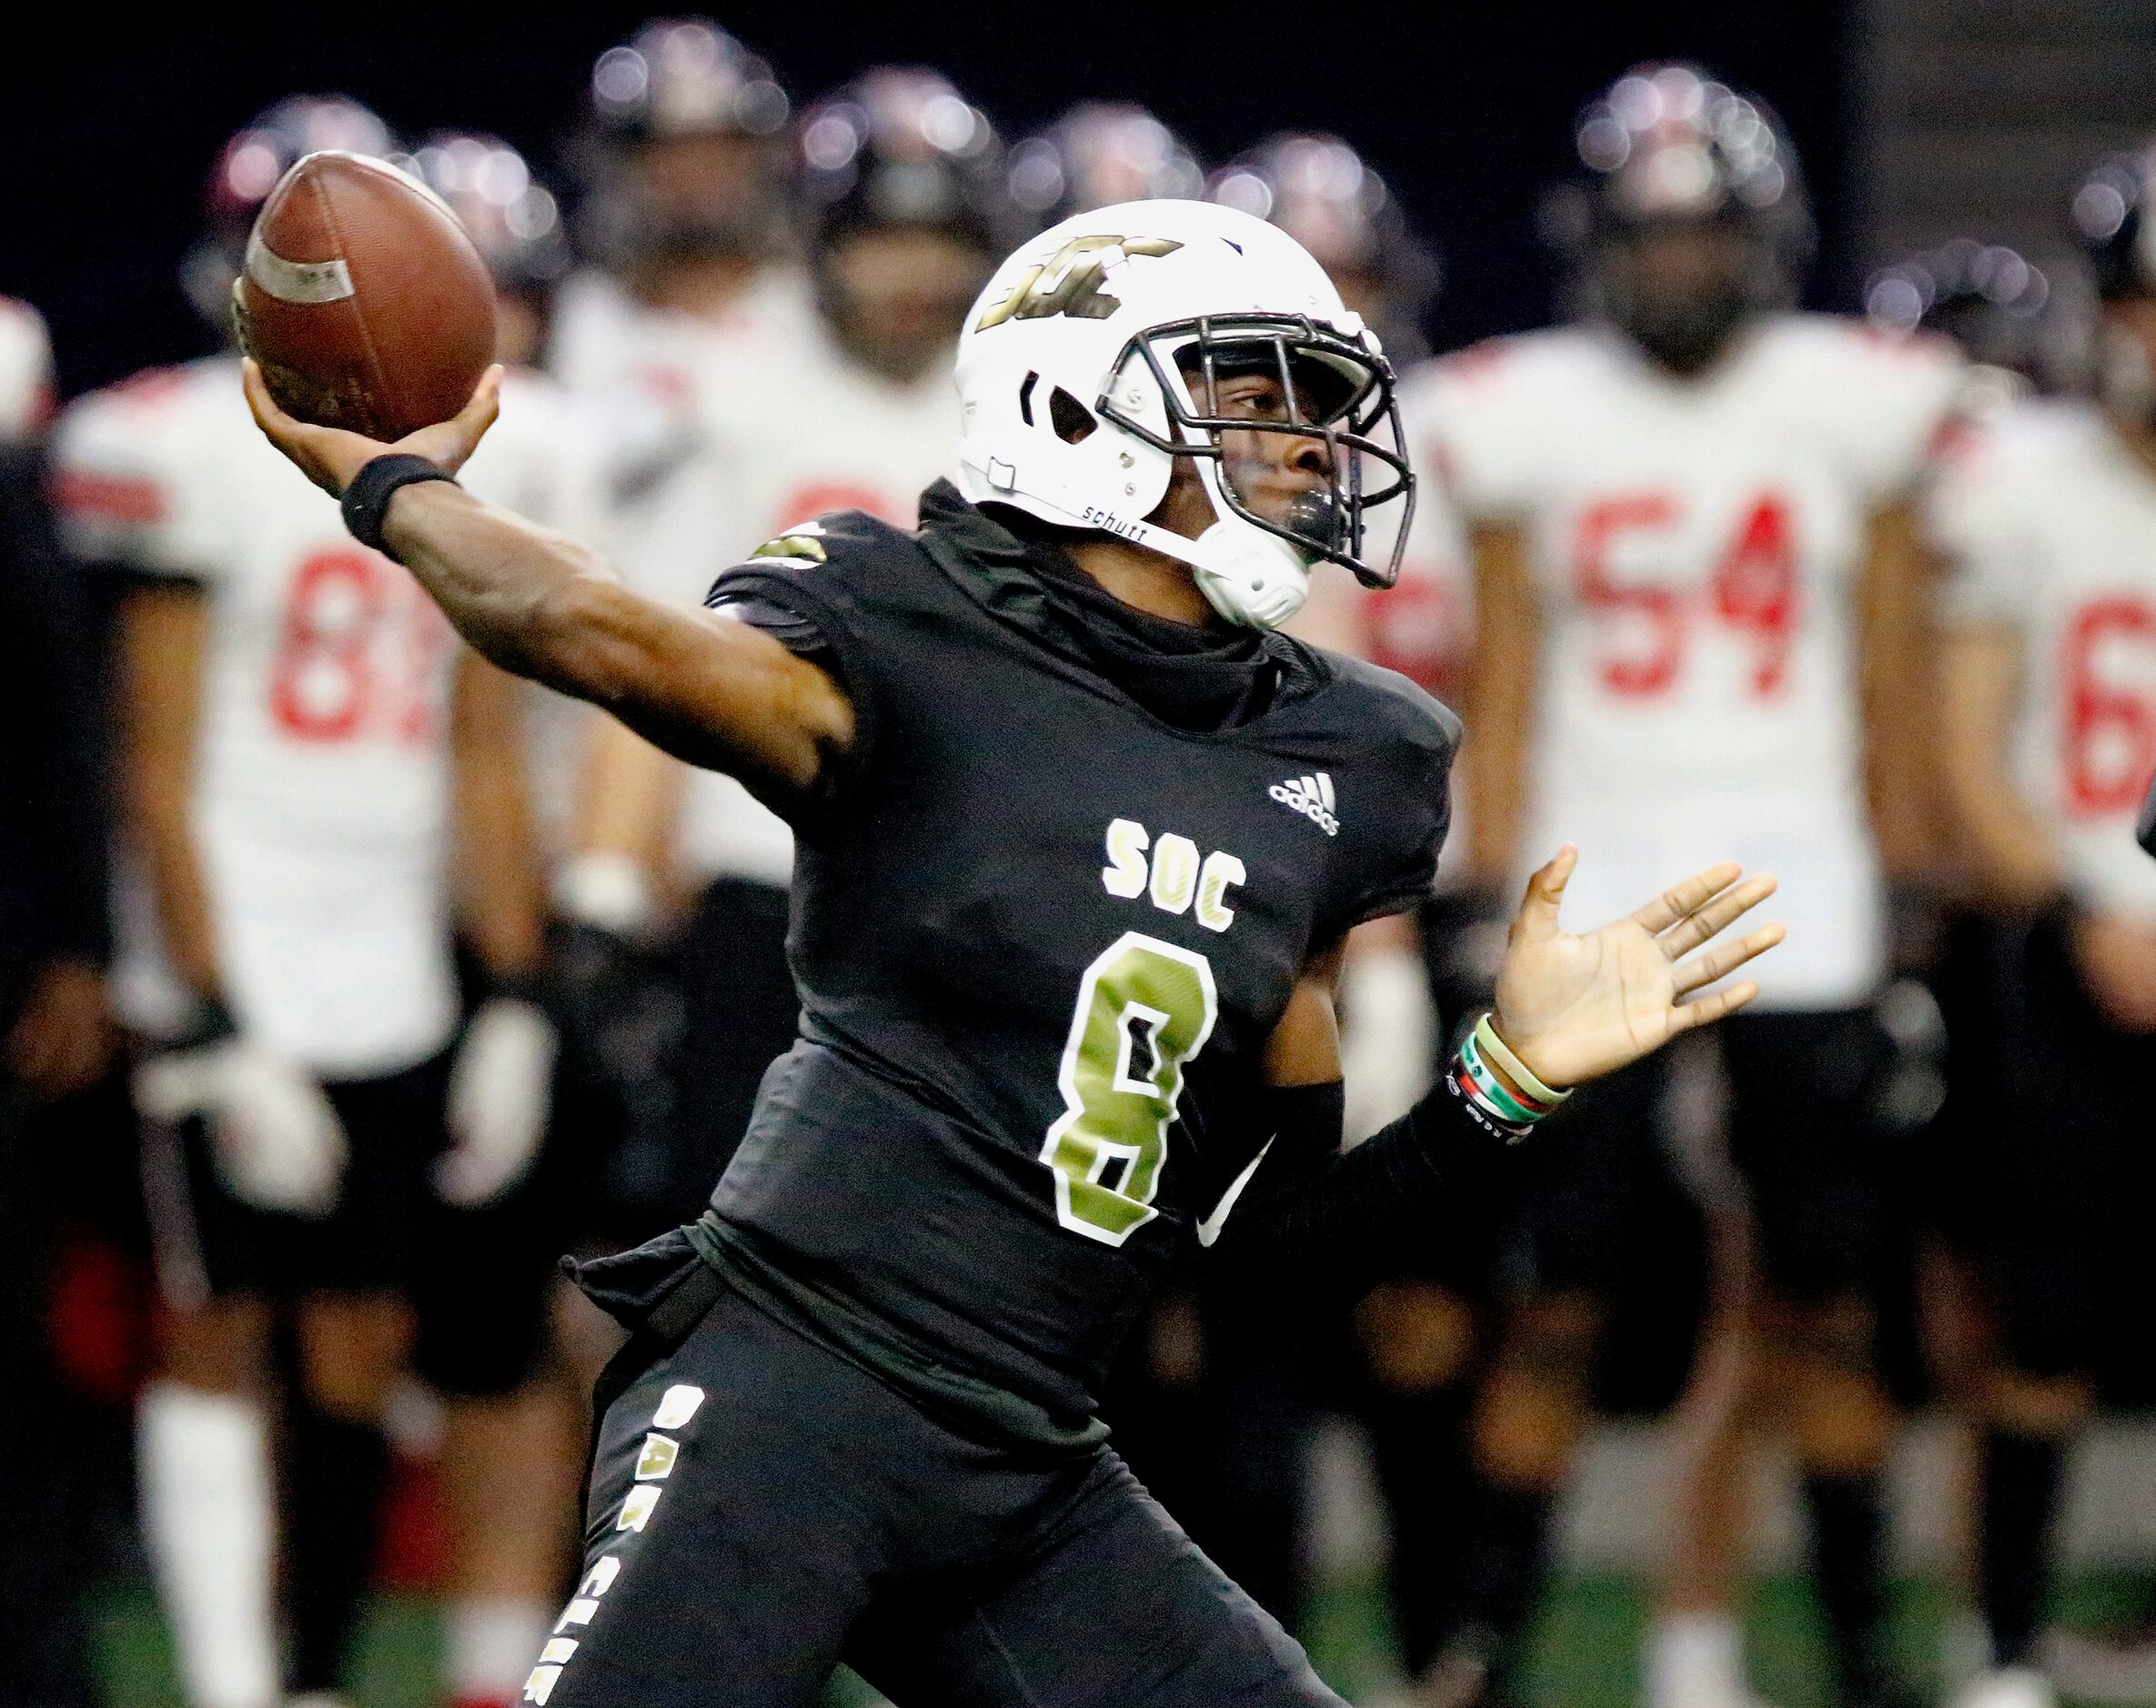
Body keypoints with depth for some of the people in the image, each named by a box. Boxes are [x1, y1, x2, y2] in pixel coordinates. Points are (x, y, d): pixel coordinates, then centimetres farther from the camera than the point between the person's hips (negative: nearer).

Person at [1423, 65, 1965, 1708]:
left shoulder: (1851, 405, 4)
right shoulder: (1530, 419, 3)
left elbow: (1896, 689, 7)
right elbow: (1502, 690, 5)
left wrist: (1912, 905, 4)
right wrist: (1489, 905, -1)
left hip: (1799, 884, 0)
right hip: (1596, 879, 0)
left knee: (1818, 1294, 3)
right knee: (1559, 1295, -4)